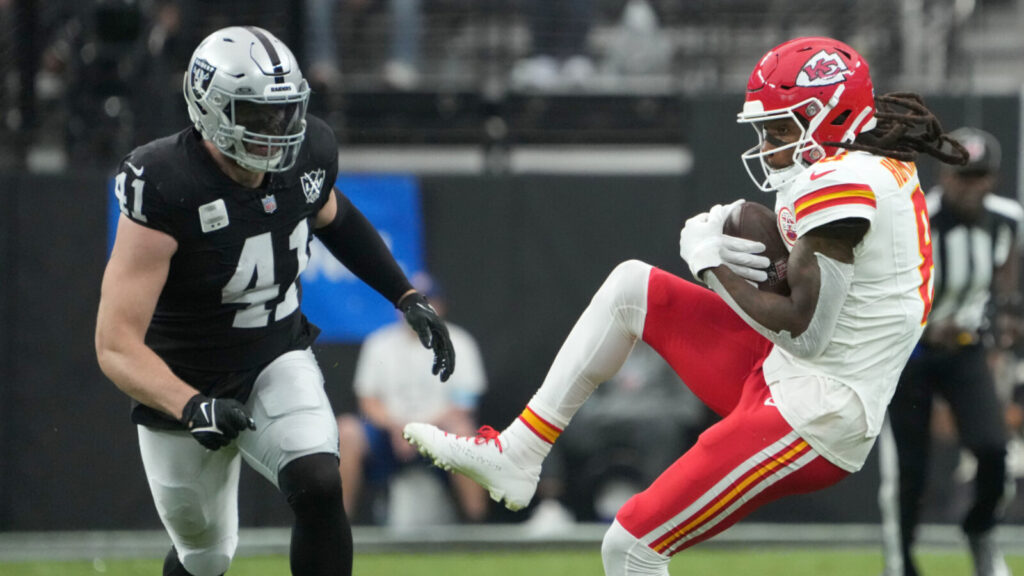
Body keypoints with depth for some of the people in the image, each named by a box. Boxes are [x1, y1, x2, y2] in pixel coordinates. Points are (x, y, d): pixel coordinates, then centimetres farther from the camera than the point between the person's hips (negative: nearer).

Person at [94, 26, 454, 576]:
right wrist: (191, 406, -46)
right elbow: (117, 345, -31)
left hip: (278, 363, 3)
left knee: (318, 487, -25)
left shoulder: (307, 154, -12)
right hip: (184, 389, -3)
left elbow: (332, 218, 16)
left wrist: (408, 298, 10)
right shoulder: (166, 190, -29)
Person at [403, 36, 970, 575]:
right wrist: (710, 241, -6)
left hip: (810, 423, -11)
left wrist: (716, 265, -10)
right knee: (631, 284, 16)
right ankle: (515, 455, 16)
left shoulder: (843, 181, -21)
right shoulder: (888, 172, 11)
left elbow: (803, 330, -24)